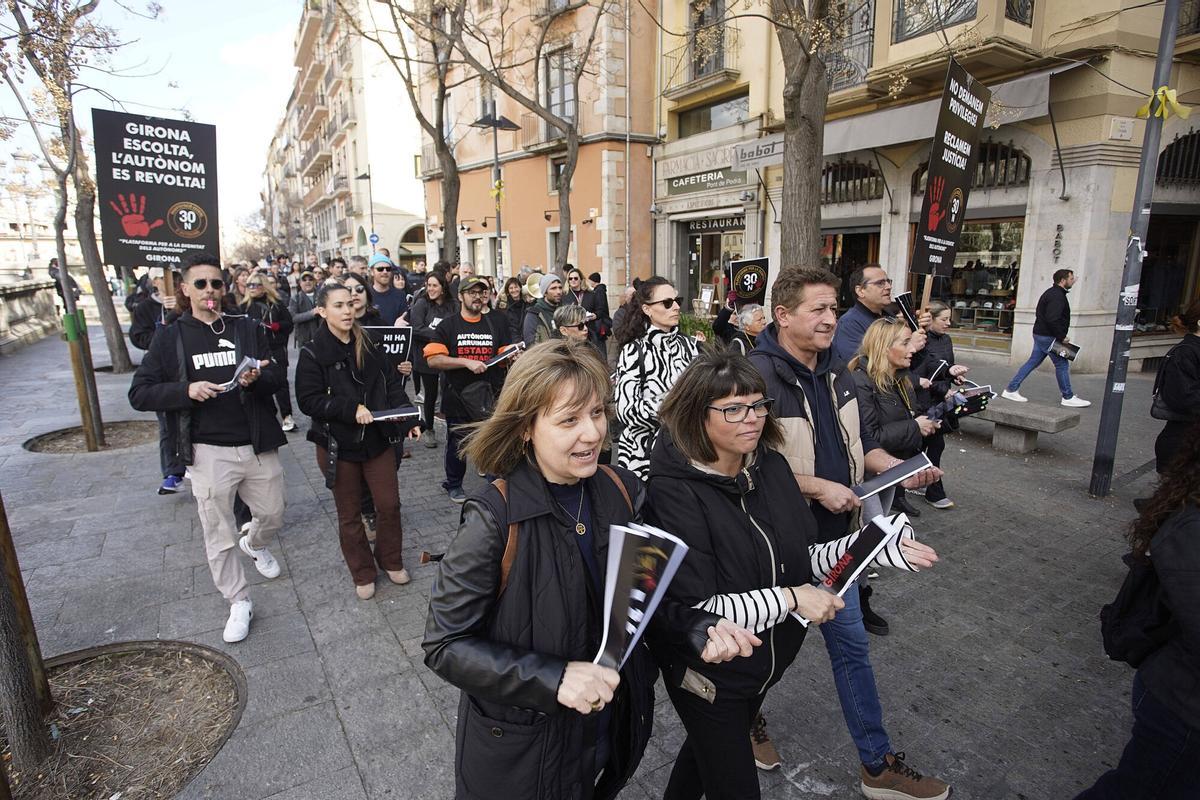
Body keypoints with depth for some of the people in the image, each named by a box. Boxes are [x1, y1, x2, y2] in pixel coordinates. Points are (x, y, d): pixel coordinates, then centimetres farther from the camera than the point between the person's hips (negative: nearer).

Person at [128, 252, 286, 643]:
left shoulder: (249, 329, 4)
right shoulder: (171, 338, 1)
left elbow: (279, 377, 0)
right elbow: (139, 393, -1)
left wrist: (256, 379, -22)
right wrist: (186, 390, -19)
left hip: (259, 445, 2)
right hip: (209, 452, -1)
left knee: (272, 515, 17)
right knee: (219, 535, 6)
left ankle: (255, 545, 51)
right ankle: (238, 603, 24)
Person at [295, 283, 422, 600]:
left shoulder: (370, 345, 1)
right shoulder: (312, 353, -9)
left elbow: (393, 386, 1)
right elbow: (308, 400, -14)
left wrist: (408, 420, -11)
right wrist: (351, 409, -25)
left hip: (378, 439, 3)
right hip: (337, 444, -2)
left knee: (389, 504, 8)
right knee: (349, 513, 12)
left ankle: (391, 560, 33)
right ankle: (363, 574, 31)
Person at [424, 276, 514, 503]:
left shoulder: (496, 324, 11)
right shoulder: (448, 326, 1)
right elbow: (433, 359, -11)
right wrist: (467, 362, -20)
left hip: (491, 397, 2)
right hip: (459, 397, -1)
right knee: (458, 444, 11)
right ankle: (453, 484, 33)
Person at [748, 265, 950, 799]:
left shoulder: (835, 373, 5)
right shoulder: (758, 375, -22)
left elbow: (857, 442, 15)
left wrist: (898, 468, -1)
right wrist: (818, 487, -24)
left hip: (832, 536, 8)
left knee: (852, 645, 18)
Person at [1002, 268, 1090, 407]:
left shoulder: (1051, 293, 17)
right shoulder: (1057, 296, -17)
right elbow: (1052, 319, -26)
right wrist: (1061, 337, -18)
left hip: (1041, 334, 10)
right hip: (1048, 337, -10)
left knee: (1032, 362, 11)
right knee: (1062, 364, -1)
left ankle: (1011, 390, 10)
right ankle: (1068, 398, 8)